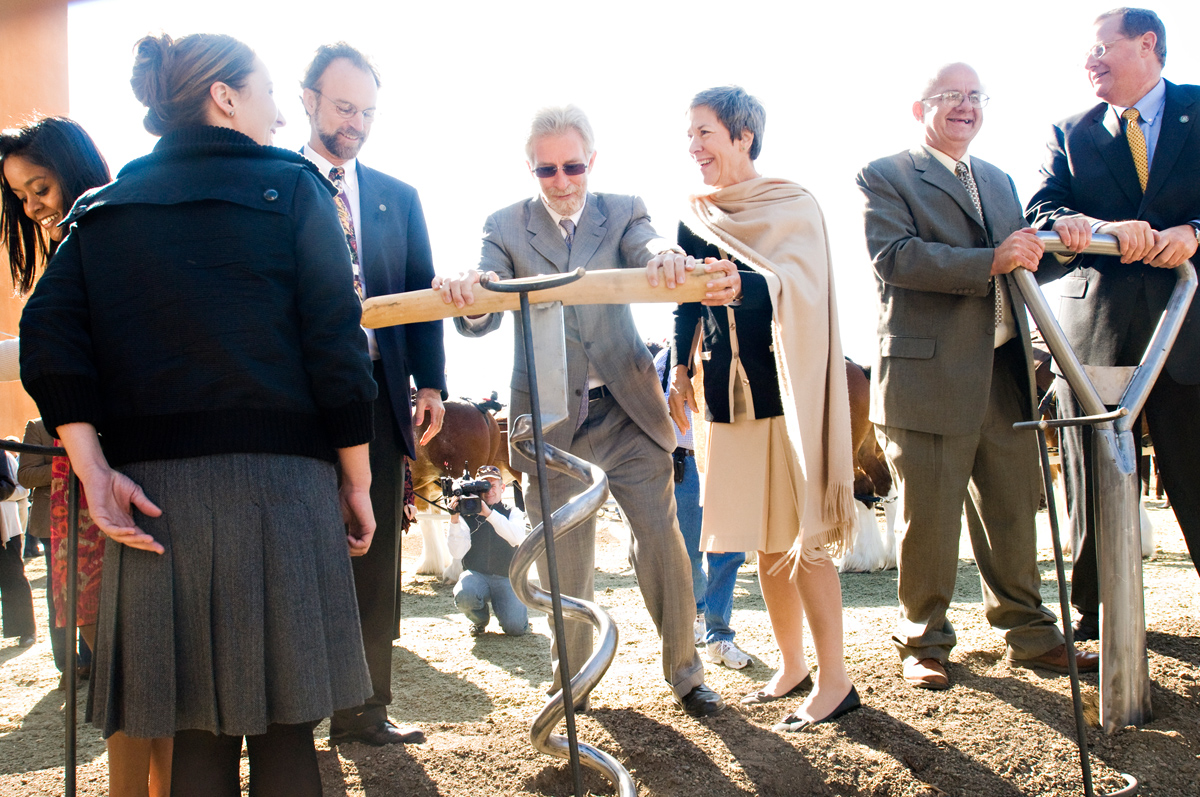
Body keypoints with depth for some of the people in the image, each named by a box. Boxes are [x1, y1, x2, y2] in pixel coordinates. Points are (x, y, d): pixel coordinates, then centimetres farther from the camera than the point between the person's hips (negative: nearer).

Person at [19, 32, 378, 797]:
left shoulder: (104, 209, 14)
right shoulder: (292, 189, 3)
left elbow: (50, 339, 0)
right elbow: (336, 344, -4)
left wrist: (94, 470, -5)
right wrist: (357, 480, 1)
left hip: (152, 490, 4)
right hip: (274, 477, -4)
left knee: (197, 723, 10)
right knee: (283, 719, 4)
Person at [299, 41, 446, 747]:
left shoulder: (399, 198, 15)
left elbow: (423, 295, 12)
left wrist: (432, 382, 1)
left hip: (378, 392, 3)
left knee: (375, 556, 7)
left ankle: (365, 709, 17)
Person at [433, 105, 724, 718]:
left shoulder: (621, 213, 4)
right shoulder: (506, 228, 1)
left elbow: (651, 249, -18)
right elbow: (482, 320, -12)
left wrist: (670, 258, -45)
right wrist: (467, 292, -38)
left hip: (627, 413, 1)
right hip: (553, 421, 0)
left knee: (662, 541, 3)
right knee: (564, 562, 8)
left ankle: (684, 673, 21)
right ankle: (572, 678, 28)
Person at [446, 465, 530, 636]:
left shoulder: (513, 513, 4)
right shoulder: (467, 515, 2)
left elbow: (517, 537, -20)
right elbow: (457, 553, -11)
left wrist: (489, 513, -30)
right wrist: (454, 519, -24)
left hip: (506, 578, 0)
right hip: (476, 575, 0)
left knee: (516, 628, -21)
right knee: (463, 595, -34)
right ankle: (480, 619, 3)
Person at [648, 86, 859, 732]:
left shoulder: (793, 206, -7)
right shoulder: (696, 218, 10)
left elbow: (798, 283, -24)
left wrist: (744, 286, -43)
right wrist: (680, 369, 11)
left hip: (784, 387, -6)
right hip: (728, 391, 6)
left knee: (799, 535, -6)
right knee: (765, 540, 12)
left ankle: (834, 679, 3)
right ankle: (791, 666, 24)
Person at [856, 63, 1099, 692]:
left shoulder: (998, 181, 22)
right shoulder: (885, 176, 0)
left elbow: (1024, 265, 20)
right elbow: (893, 256, -16)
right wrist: (990, 262, -23)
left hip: (1005, 373, 6)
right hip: (929, 374, -6)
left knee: (1013, 510, 12)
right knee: (928, 516, 2)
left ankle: (1028, 633, 25)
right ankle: (925, 641, 17)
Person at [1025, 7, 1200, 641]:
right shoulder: (1070, 133, 13)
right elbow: (1042, 213, -2)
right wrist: (1105, 229, -21)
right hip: (1095, 328, 2)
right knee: (1094, 478, 8)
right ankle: (1097, 614, 23)